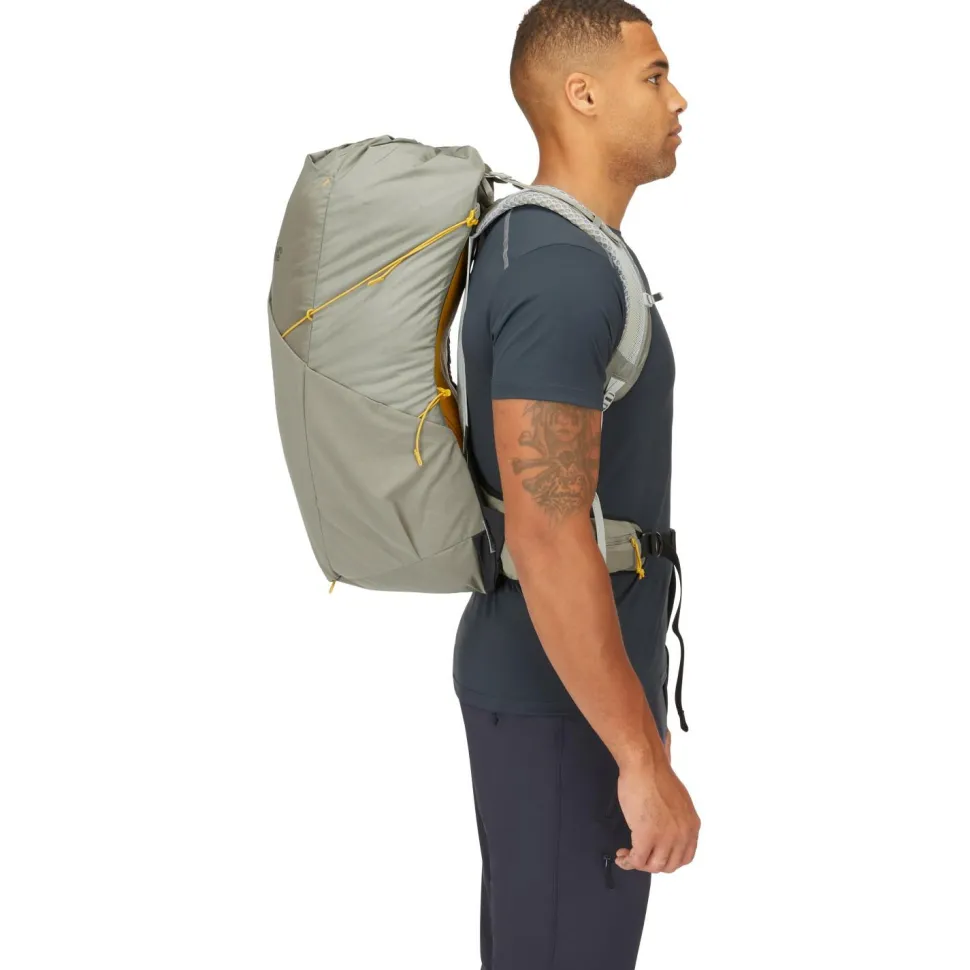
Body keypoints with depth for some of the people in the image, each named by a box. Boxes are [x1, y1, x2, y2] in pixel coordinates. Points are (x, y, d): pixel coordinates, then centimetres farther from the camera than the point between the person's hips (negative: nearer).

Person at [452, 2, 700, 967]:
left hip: (551, 666, 10)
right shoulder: (561, 273, -24)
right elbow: (547, 540, -29)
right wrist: (644, 760, -25)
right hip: (561, 695, -10)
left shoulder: (540, 245, 9)